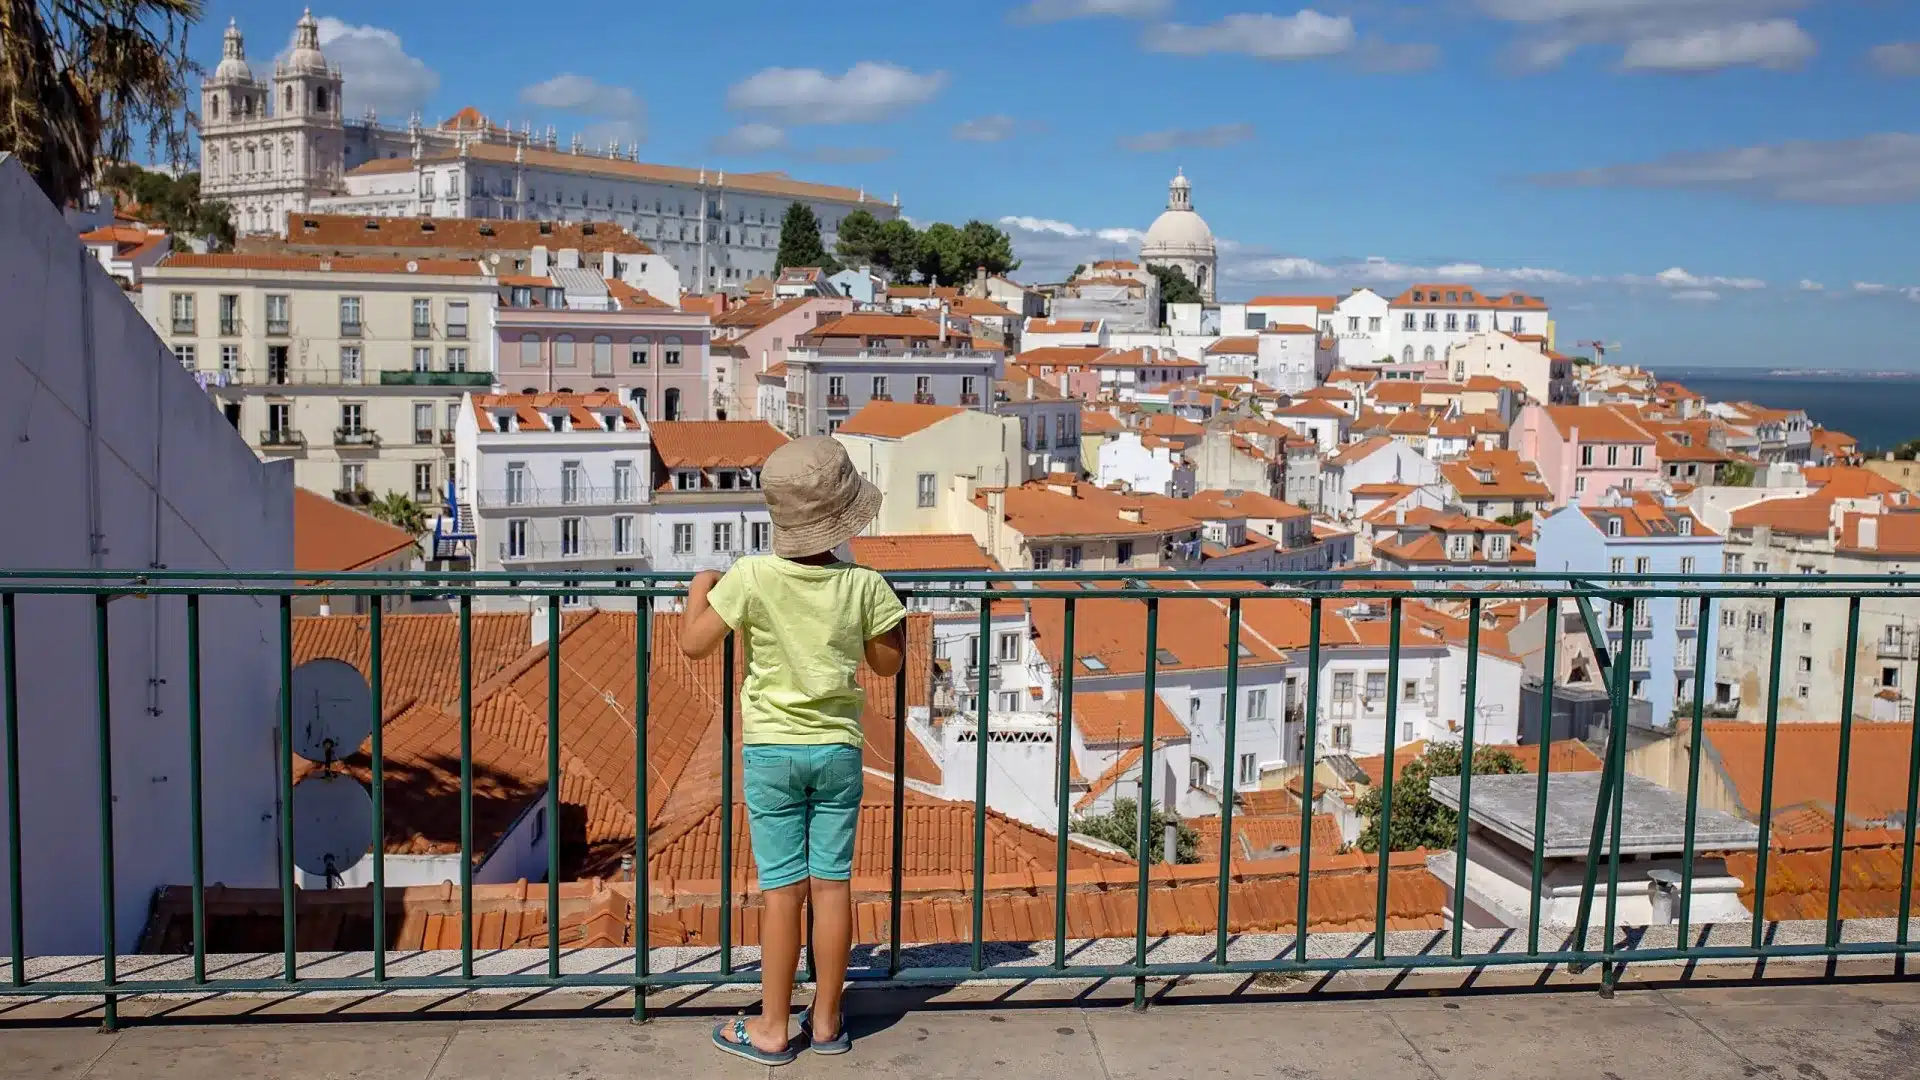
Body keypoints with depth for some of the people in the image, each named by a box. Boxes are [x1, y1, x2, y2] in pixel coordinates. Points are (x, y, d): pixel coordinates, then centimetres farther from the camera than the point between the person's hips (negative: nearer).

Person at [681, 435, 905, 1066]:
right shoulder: (865, 585, -9)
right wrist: (894, 610, 18)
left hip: (771, 749, -1)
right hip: (838, 748, 1)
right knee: (832, 882, 8)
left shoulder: (753, 578, -14)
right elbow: (887, 663, 4)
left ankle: (772, 1028, 12)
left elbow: (693, 644, -8)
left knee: (783, 887, 3)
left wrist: (700, 589, 9)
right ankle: (826, 1021, 18)